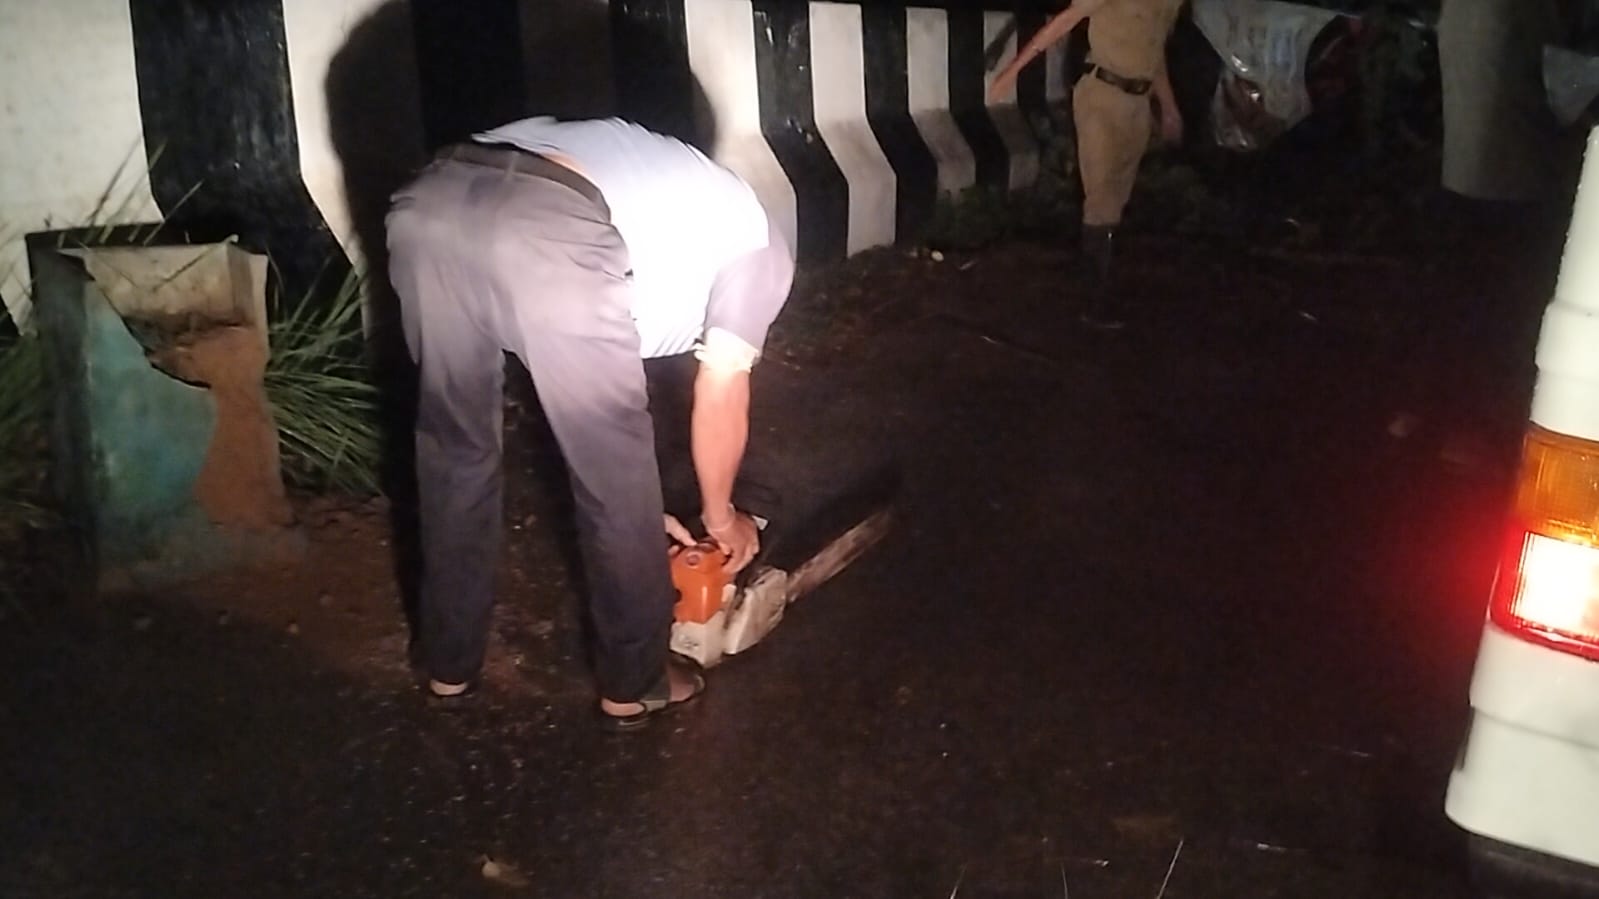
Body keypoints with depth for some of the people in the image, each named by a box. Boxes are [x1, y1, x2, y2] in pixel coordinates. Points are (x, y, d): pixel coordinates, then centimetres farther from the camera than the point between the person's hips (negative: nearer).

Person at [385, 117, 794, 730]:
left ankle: (450, 662, 42)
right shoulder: (759, 243, 27)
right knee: (618, 477, 16)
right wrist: (720, 516, 41)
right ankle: (634, 684, 33)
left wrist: (633, 513, 48)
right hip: (553, 241, -7)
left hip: (430, 203, 7)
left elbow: (586, 377, 43)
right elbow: (720, 398, 24)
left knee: (454, 449, 27)